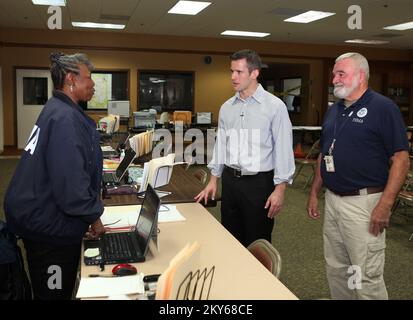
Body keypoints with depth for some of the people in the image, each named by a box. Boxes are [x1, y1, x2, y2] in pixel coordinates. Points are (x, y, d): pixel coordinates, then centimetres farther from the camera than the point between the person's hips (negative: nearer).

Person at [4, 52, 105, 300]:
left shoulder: (58, 110, 10)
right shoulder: (65, 118, -23)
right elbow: (70, 181, -28)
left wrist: (91, 200, 16)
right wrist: (93, 216, -14)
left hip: (42, 219, 10)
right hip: (51, 225, -10)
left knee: (51, 290, 23)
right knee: (55, 293, 7)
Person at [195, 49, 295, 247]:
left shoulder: (274, 106, -8)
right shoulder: (227, 107, 8)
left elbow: (283, 148, -9)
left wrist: (279, 189, -13)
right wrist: (213, 180, 14)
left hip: (259, 182, -5)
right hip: (230, 180, 5)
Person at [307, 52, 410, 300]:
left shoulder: (383, 108, -9)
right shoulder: (334, 110, 12)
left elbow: (401, 158, -13)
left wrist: (385, 205, -19)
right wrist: (314, 192, 15)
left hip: (363, 203, -7)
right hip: (332, 200, 7)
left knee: (367, 276, 1)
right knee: (336, 269, 17)